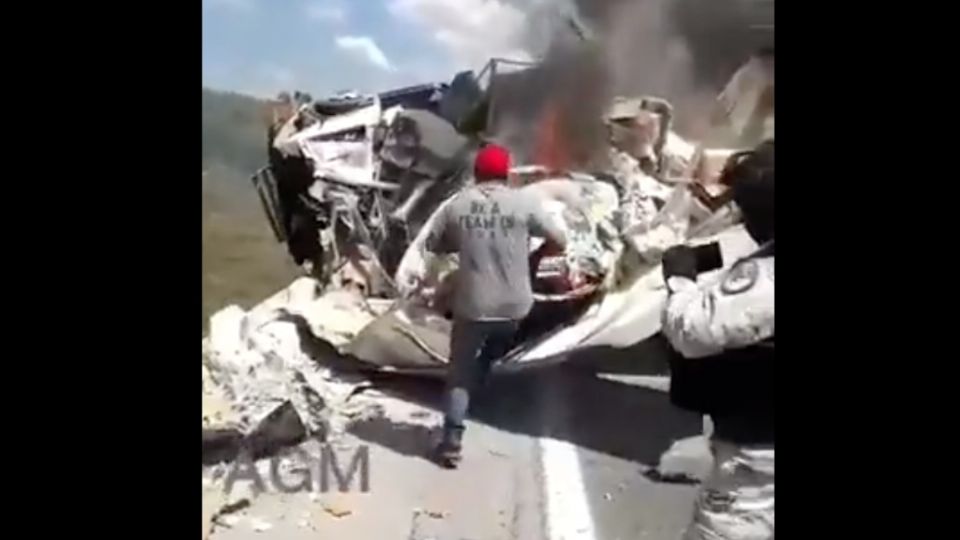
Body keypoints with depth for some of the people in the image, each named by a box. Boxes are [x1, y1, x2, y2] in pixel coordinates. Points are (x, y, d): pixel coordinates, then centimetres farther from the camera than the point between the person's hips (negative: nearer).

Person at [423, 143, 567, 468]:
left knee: (460, 371, 10)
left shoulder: (457, 205, -2)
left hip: (472, 305, 0)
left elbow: (433, 245, 10)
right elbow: (559, 242, -1)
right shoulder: (523, 202, -5)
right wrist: (534, 256, 16)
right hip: (513, 305, 0)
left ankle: (451, 442, 8)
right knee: (492, 353, 30)